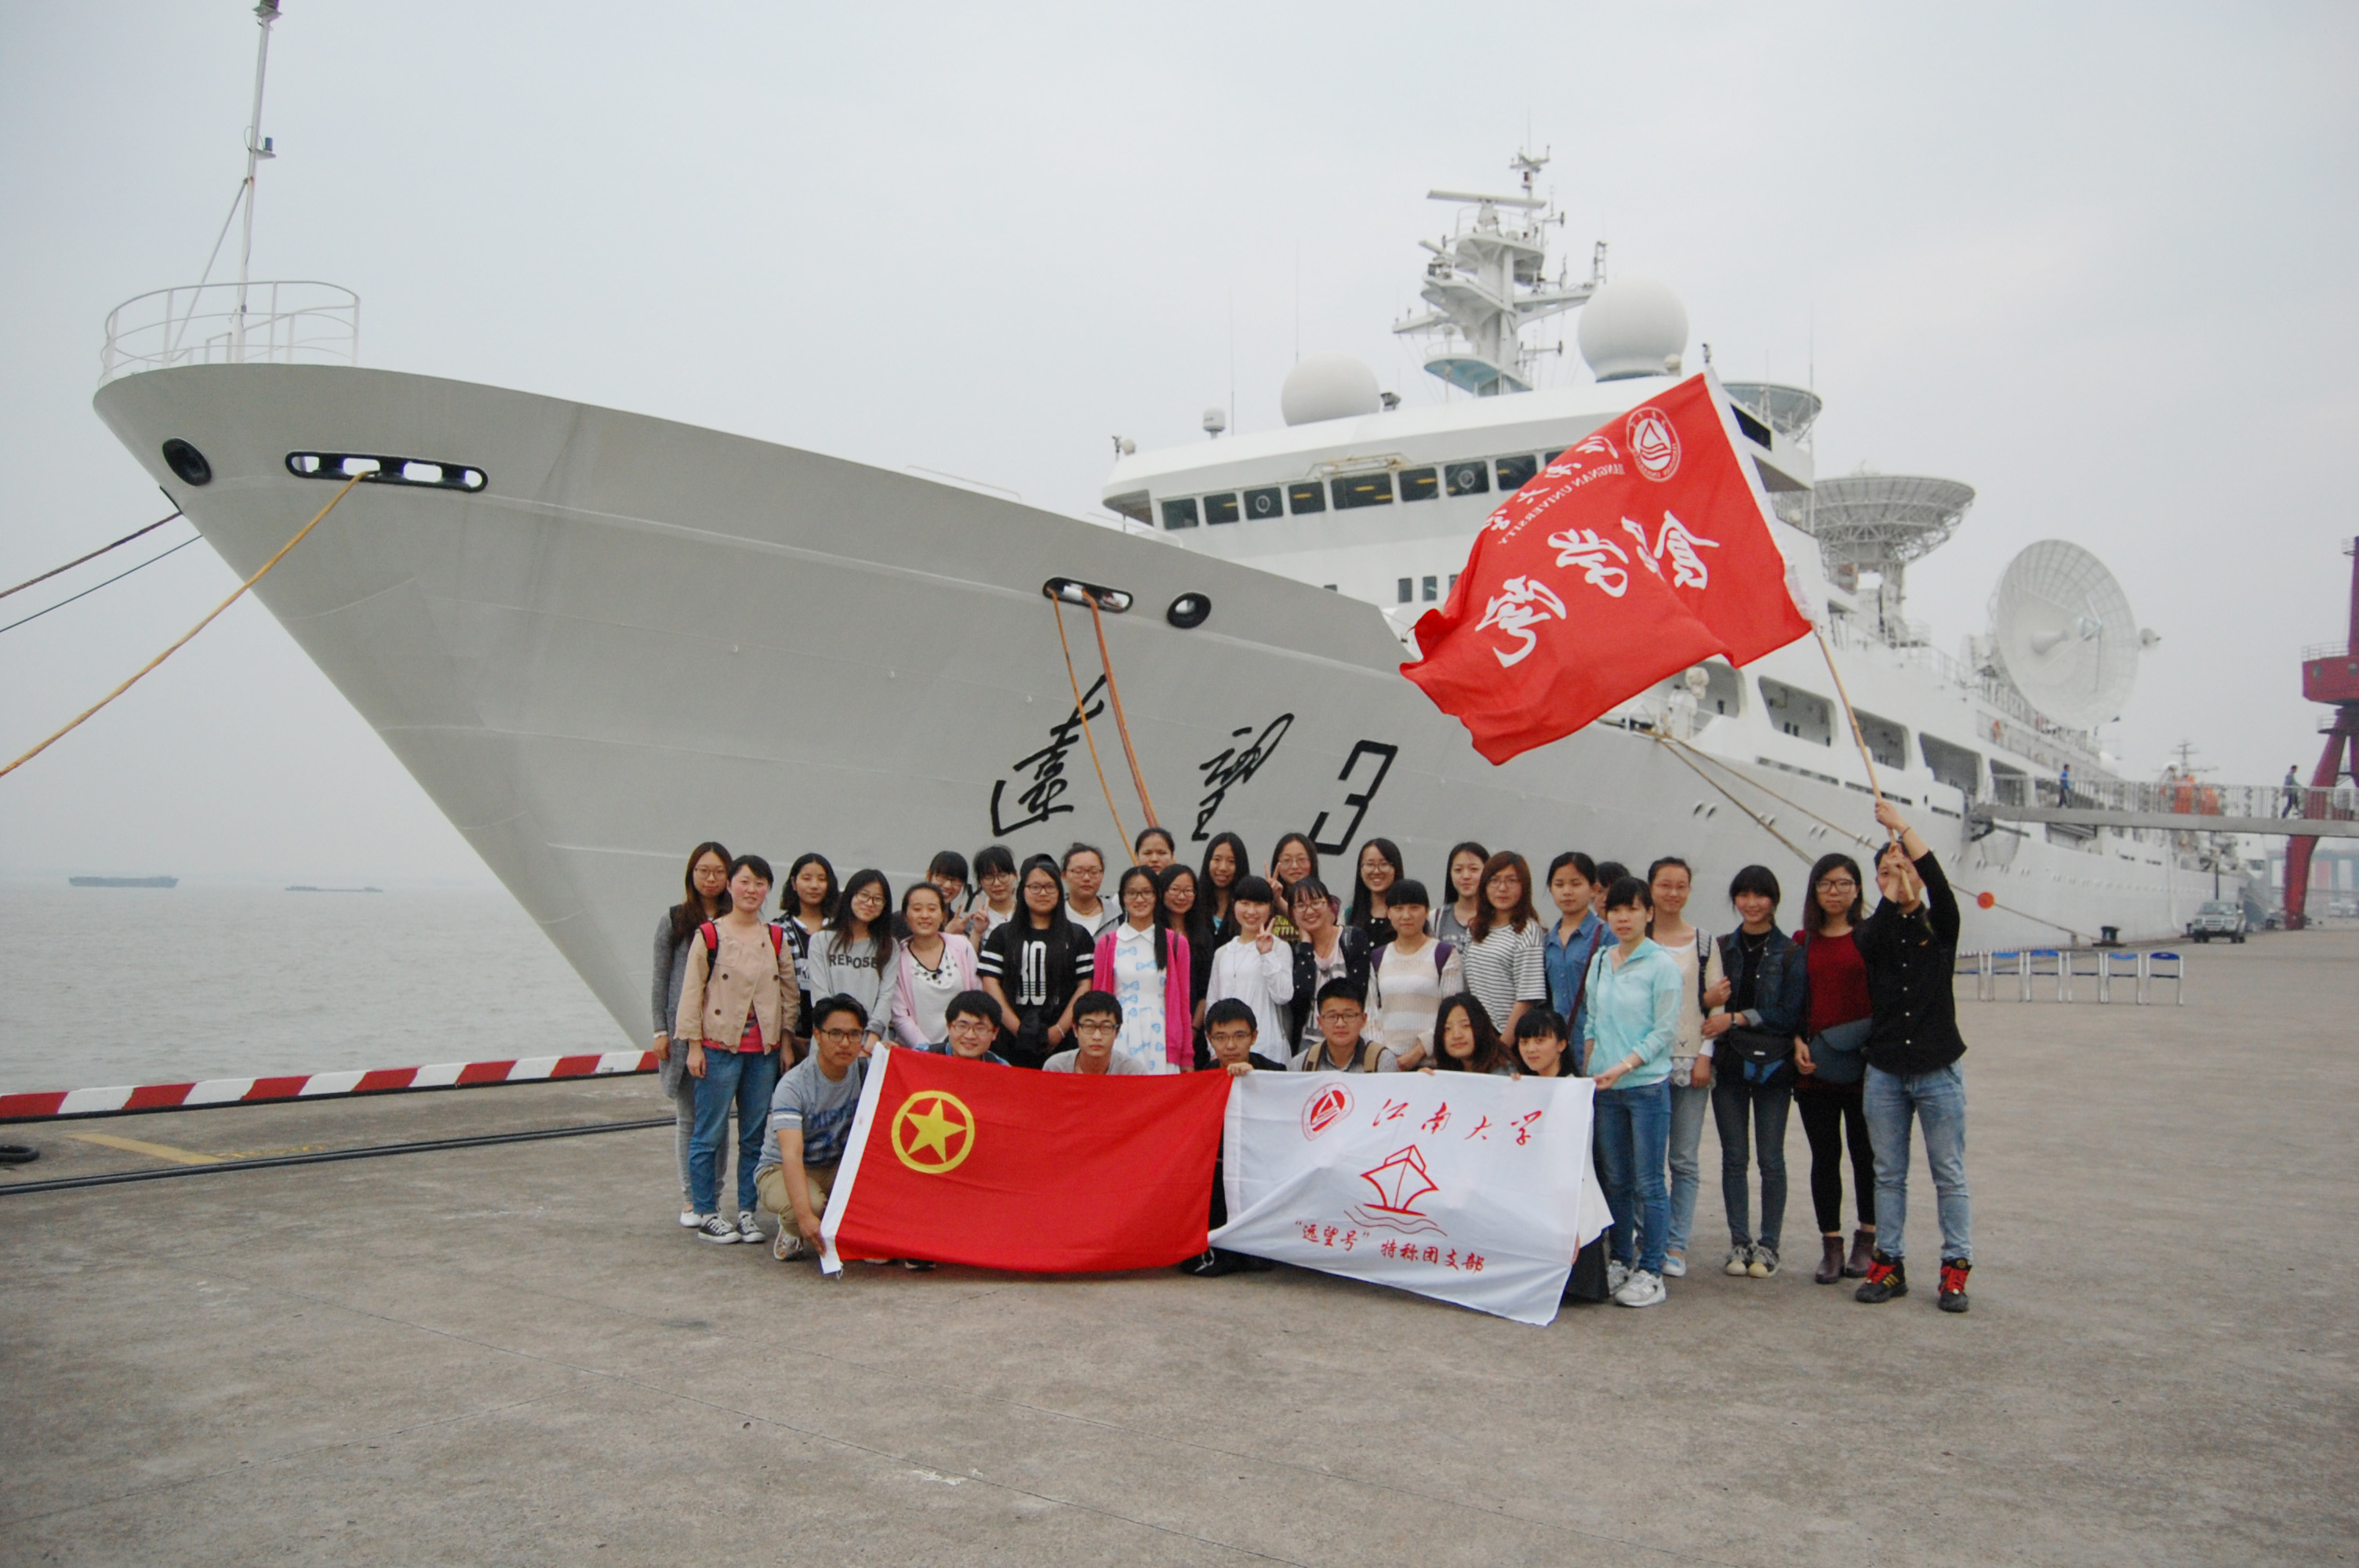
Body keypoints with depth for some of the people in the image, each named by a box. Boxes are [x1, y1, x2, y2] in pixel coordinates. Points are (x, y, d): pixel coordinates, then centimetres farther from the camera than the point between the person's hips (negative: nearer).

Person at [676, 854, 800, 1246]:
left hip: (764, 1050, 4)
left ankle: (747, 1210, 17)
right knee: (709, 1134, 1)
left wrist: (786, 1041, 6)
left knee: (755, 1136, 8)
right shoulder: (708, 935, -3)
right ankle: (705, 1213, 11)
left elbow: (789, 991, 12)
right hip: (719, 1047, -4)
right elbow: (691, 992, -3)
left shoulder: (776, 939, 9)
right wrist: (694, 1045, -6)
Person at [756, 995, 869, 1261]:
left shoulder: (866, 1071, -9)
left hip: (838, 1168, 4)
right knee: (813, 1204, -38)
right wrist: (805, 1216, -49)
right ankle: (791, 1231, -1)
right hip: (781, 1170, -4)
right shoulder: (793, 1086, -26)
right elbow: (791, 1154, -36)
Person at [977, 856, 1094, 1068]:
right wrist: (1018, 1028, -7)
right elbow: (990, 983, 3)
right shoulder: (1003, 936, 12)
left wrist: (1059, 1030, -8)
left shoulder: (1077, 937, 11)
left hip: (1063, 1042, 0)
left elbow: (1085, 985, 3)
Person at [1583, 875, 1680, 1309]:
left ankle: (1650, 1272, 6)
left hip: (1647, 1084, -5)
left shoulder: (1662, 965, -7)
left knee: (1648, 1182, -1)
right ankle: (1620, 1260, 22)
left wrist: (1623, 1066, -17)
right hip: (1604, 1089, 5)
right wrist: (1588, 1070, 7)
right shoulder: (1599, 962, 11)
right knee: (1614, 1180, 11)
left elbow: (1665, 1030, -10)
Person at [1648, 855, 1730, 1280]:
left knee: (1686, 1160, 2)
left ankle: (1676, 1245, 10)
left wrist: (1705, 1055, -6)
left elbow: (1715, 1006, 5)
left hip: (1690, 1062, 1)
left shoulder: (1704, 942, 8)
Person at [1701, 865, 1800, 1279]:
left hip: (1772, 1064, -2)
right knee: (1733, 1157, 6)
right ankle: (1739, 1242, 14)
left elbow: (1789, 1014, -8)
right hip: (1728, 1063, 2)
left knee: (1771, 1158, 3)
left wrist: (1737, 1018, -15)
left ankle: (1768, 1244, 13)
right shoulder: (1722, 948, 8)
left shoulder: (1789, 953, -2)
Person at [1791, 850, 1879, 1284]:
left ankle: (1867, 1241, 22)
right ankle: (1831, 1245, 14)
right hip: (1815, 1066, 3)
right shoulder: (1803, 942, 10)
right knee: (1824, 1156, 6)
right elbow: (1794, 999, 12)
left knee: (1866, 1152, 7)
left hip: (1864, 1064, -3)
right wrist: (1797, 1041, -2)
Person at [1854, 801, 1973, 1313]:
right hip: (1884, 1072, 2)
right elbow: (1872, 947, -17)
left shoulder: (1939, 926, 2)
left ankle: (1956, 1268, 10)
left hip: (1937, 1071, -2)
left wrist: (1901, 825, -18)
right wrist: (1892, 898, -21)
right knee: (1888, 1174, 8)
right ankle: (1889, 1264, 15)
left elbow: (1938, 880, -17)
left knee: (1950, 1175, 3)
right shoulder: (1875, 931, 7)